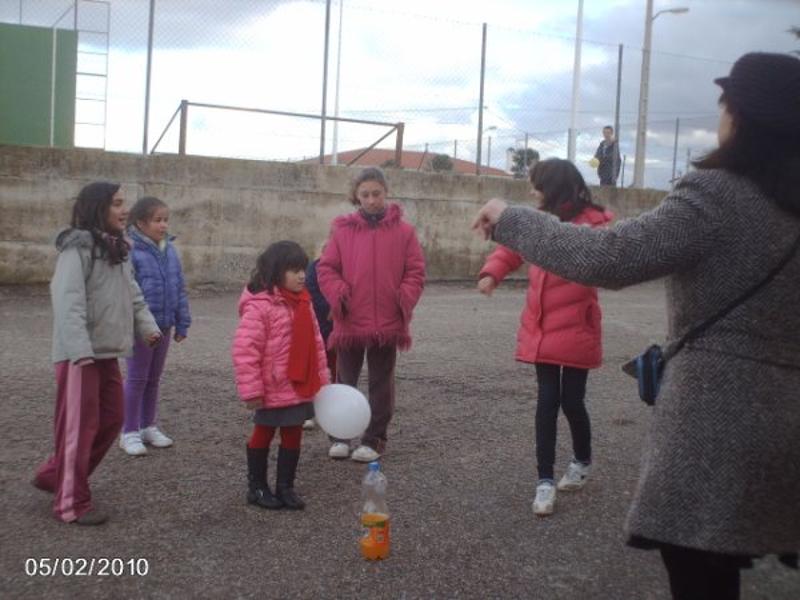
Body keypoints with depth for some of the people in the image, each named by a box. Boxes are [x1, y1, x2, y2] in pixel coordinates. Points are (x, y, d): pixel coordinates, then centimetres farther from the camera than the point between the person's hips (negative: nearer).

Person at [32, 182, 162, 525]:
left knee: (111, 420, 14)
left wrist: (147, 326, 3)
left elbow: (132, 294, 18)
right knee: (79, 427, -1)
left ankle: (55, 475, 30)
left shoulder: (116, 249, 14)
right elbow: (68, 301, -23)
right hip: (80, 354, -9)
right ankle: (72, 503, 10)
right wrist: (80, 350, -32)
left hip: (107, 352, 9)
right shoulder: (77, 248, -14)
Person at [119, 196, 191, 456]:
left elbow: (180, 288, 11)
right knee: (137, 378, 4)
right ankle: (129, 432, 16)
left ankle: (148, 426, 30)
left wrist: (182, 322, 11)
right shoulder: (130, 251, -16)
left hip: (163, 325, 6)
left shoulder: (170, 251, 5)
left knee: (154, 378, 17)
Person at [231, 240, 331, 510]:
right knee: (263, 436, 10)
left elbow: (316, 343, 14)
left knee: (293, 436, 13)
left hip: (301, 388, 7)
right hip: (273, 389, -7)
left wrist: (322, 379, 13)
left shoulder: (302, 302, 6)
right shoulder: (259, 305, -20)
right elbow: (244, 349, -21)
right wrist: (251, 390, -20)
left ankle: (285, 487, 26)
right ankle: (257, 487, 25)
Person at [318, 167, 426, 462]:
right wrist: (338, 295, -14)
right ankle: (340, 436, 24)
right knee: (345, 381, 12)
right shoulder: (342, 229, 0)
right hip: (349, 322, 1)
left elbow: (415, 272, 0)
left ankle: (374, 439, 20)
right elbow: (326, 268, 0)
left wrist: (404, 301, -12)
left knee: (381, 383, 9)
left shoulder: (403, 231, -1)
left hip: (387, 323, -1)